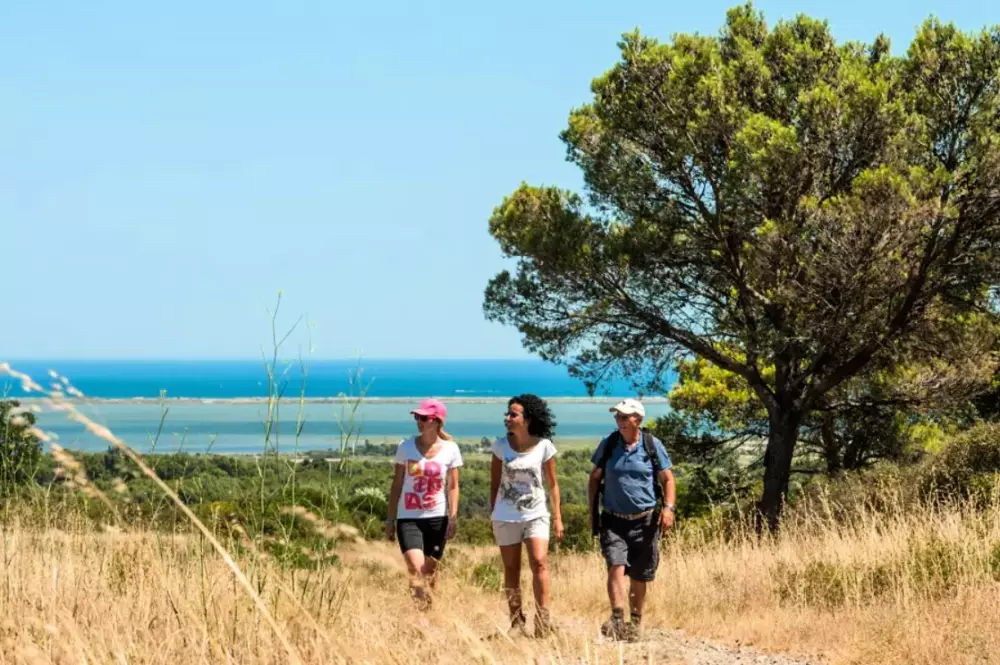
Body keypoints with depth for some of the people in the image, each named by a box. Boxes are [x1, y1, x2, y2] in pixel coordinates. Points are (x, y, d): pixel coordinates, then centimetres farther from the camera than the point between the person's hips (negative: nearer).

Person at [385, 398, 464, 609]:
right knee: (415, 569, -17)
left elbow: (453, 486, 2)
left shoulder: (450, 449, -1)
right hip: (408, 518, -1)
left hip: (437, 518, 1)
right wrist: (391, 518, 5)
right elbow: (397, 484, 5)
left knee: (429, 571, 9)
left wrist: (453, 517, -8)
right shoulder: (406, 447, 0)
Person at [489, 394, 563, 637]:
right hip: (506, 517, 2)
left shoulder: (544, 446, -5)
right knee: (511, 569, 6)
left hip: (536, 515, -2)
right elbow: (494, 482, 7)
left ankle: (542, 619, -13)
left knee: (539, 562, -18)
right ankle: (516, 622, 15)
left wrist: (557, 517, 1)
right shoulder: (501, 445, -2)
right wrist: (492, 513, 7)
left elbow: (552, 484, 3)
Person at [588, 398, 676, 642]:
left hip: (644, 521, 0)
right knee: (616, 566, -20)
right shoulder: (608, 445, 2)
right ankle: (617, 619, -29)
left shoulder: (653, 446, -1)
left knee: (639, 577, 7)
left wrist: (668, 507, -12)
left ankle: (635, 623, 22)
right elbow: (595, 477, 13)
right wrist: (592, 510, 8)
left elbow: (667, 479, 2)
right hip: (613, 521, 0)